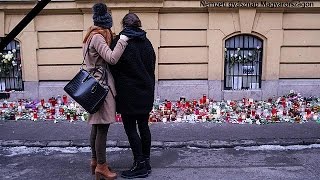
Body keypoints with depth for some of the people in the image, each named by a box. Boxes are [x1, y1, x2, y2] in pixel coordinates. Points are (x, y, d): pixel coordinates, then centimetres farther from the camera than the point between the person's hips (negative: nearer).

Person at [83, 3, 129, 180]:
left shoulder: (94, 36, 17)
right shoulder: (98, 37, -13)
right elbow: (112, 58, -24)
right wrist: (122, 41, -15)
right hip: (102, 85, -10)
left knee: (97, 126, 15)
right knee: (102, 127, -4)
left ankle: (95, 160, 26)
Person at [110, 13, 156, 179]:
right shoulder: (146, 42, 9)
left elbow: (114, 67, -7)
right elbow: (151, 67, 11)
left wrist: (115, 88, 3)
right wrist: (148, 87, 16)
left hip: (128, 93, -6)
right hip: (146, 91, 6)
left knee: (131, 128, 1)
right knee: (143, 125, 14)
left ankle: (140, 165, 5)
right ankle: (146, 162, 24)